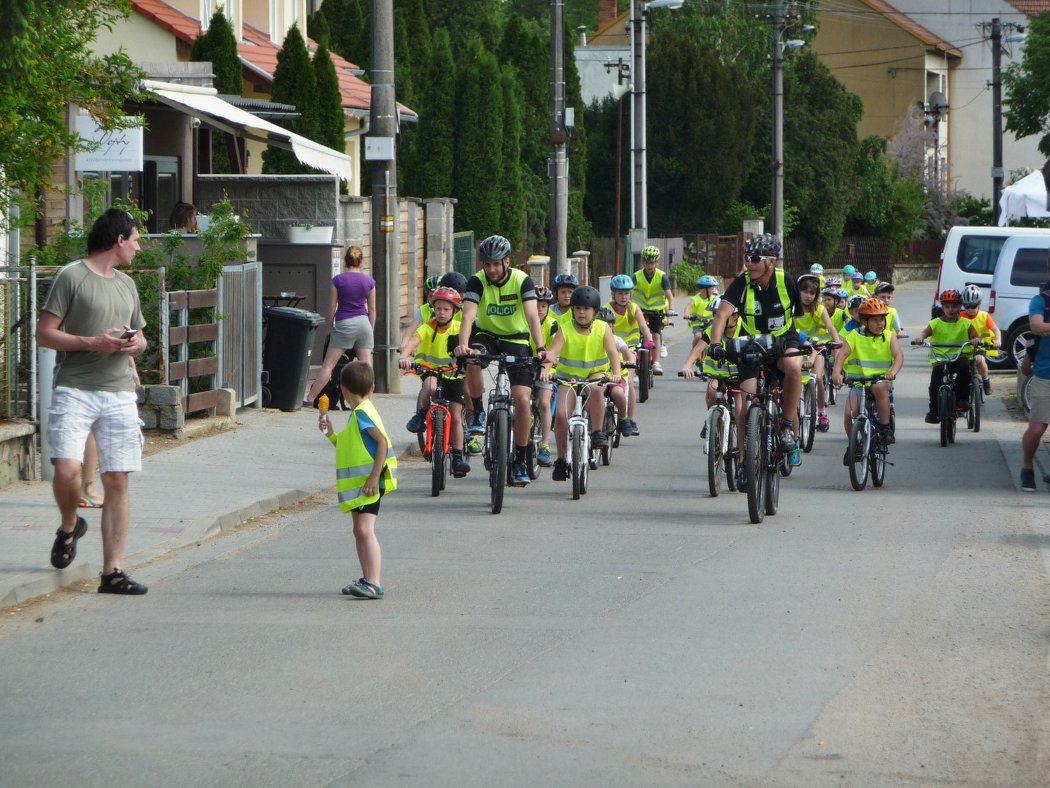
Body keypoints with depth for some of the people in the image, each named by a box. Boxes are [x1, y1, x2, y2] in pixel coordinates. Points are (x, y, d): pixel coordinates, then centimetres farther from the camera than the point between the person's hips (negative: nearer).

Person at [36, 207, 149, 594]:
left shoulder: (126, 284, 19)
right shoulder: (72, 277, -1)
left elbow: (141, 341, 27)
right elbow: (44, 334, -5)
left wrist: (134, 344, 3)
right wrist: (92, 343, -15)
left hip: (119, 393, 5)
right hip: (75, 391, -5)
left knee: (117, 480, -1)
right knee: (67, 469, -19)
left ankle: (113, 571, 1)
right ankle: (69, 527, 13)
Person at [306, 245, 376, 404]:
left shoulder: (338, 280, -5)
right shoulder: (369, 281, 3)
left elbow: (332, 307, -1)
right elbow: (372, 309, 8)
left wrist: (330, 328, 10)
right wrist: (371, 330, 17)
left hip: (344, 324, -2)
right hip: (363, 322, 3)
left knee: (328, 364, 0)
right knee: (366, 365, 3)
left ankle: (310, 398, 1)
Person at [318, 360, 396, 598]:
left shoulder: (362, 413, -14)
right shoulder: (359, 414, 17)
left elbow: (382, 442, -24)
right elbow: (346, 447, 25)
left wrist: (374, 476, -27)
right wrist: (330, 432, 14)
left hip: (369, 482, -11)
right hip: (358, 481, 11)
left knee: (365, 530, -20)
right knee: (360, 531, 17)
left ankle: (374, 584, -28)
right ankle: (367, 580, 26)